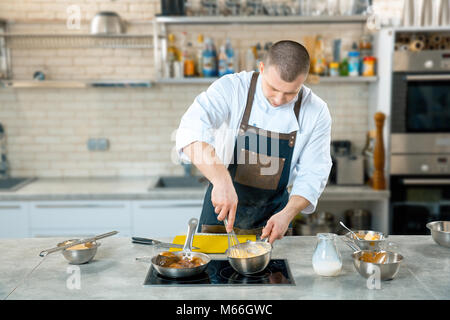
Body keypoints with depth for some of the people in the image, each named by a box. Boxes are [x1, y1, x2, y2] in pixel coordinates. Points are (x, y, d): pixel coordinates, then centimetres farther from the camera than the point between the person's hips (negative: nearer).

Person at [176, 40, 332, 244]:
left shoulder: (316, 112, -11)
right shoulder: (232, 88, -18)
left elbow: (312, 175, -8)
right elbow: (192, 132, -34)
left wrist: (287, 214, -24)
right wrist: (221, 179, -49)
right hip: (222, 208, -1)